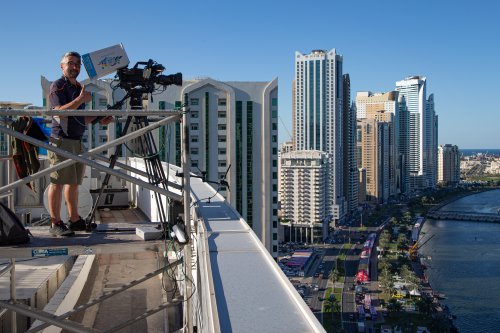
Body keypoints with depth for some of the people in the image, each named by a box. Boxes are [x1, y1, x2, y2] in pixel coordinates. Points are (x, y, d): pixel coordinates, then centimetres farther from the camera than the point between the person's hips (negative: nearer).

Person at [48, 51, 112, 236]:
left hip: (78, 141, 8)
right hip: (62, 140, -8)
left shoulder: (79, 88, 21)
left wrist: (99, 119, 12)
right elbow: (60, 112, -19)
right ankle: (55, 223, -5)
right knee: (58, 182, -7)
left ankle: (75, 219, 18)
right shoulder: (57, 86, -5)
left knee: (74, 182, 12)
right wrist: (81, 99, -23)